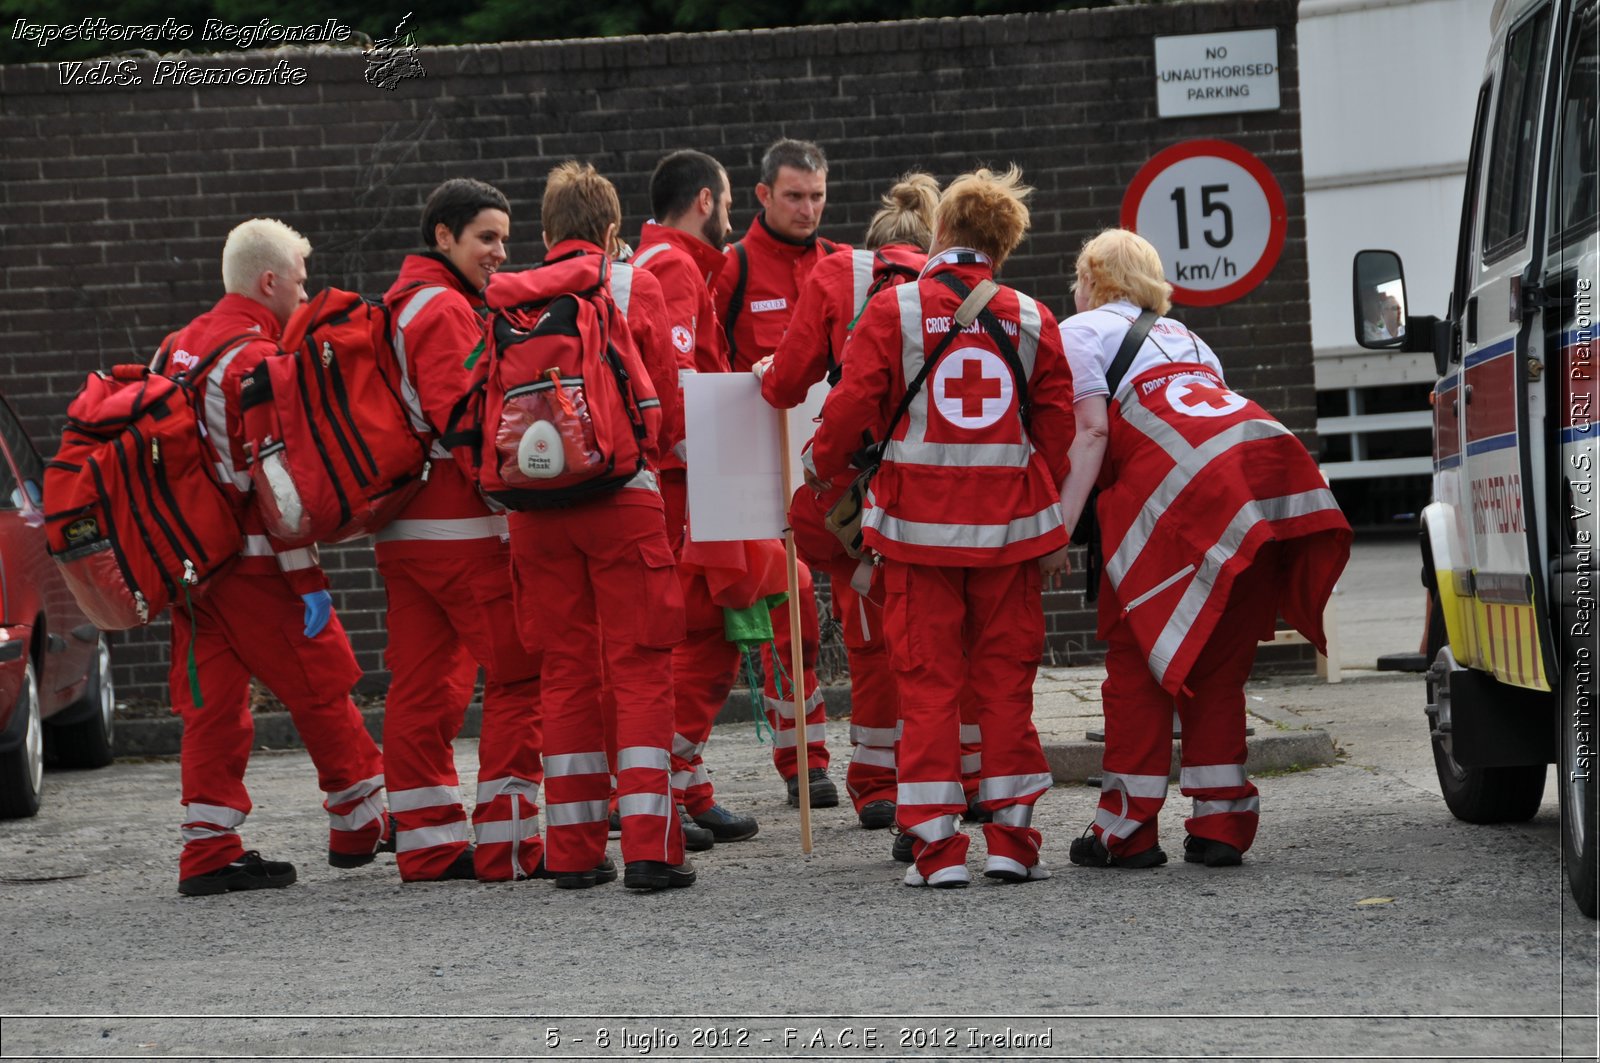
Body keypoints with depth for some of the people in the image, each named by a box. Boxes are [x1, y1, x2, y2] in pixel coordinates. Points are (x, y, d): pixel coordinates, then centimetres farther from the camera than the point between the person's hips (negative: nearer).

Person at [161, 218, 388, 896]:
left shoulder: (179, 347, 13)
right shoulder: (259, 361, -16)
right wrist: (307, 580, -16)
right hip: (252, 561, -8)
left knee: (213, 700, 7)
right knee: (321, 686, 5)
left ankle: (209, 850, 5)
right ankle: (360, 825, 15)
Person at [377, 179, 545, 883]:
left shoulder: (400, 306, 20)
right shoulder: (445, 311, -11)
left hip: (402, 528, 10)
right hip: (463, 528, -10)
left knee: (423, 686, 8)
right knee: (518, 675, -4)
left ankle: (429, 847, 10)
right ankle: (506, 844, -5)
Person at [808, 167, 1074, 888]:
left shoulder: (893, 310, -5)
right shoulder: (1031, 320, 3)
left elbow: (854, 404, -5)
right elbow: (1057, 424, 6)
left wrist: (823, 463, 16)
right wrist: (1052, 527, 16)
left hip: (918, 526, -2)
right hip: (1008, 528, 2)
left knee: (928, 680, 3)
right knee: (1005, 678, 9)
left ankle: (937, 846, 1)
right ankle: (1012, 841, 9)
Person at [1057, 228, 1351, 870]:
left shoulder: (1080, 331, 15)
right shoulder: (1180, 335, 36)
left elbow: (1092, 432, 0)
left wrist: (1057, 529, -3)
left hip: (1187, 485, -6)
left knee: (1137, 649, 4)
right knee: (1217, 658, 15)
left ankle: (1127, 829, 4)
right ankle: (1221, 825, 12)